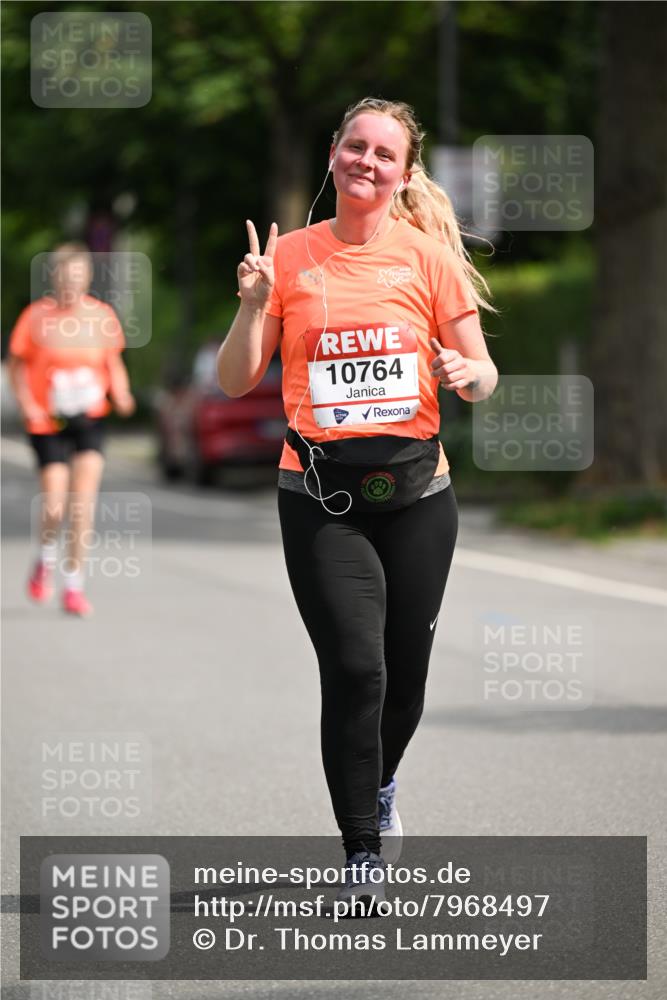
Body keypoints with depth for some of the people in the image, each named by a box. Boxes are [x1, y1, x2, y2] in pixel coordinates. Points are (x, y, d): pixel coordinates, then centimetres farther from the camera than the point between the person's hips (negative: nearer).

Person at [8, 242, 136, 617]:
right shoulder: (36, 316, -6)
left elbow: (113, 362, 12)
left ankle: (74, 586, -1)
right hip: (49, 422, -1)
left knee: (84, 499, -11)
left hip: (91, 418, 1)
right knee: (55, 507, -8)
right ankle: (47, 559, 26)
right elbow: (17, 364, 3)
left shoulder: (102, 315, 0)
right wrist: (27, 404, -12)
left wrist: (122, 395, -6)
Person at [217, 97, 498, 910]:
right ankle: (362, 849, 0)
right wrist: (253, 305, -13)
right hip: (319, 497, -1)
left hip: (415, 491, 1)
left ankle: (379, 787, 42)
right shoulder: (290, 257, 2)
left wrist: (469, 375, -18)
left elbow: (482, 376, 5)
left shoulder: (428, 256, 2)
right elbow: (235, 382, 3)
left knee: (404, 672, 9)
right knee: (355, 667, -14)